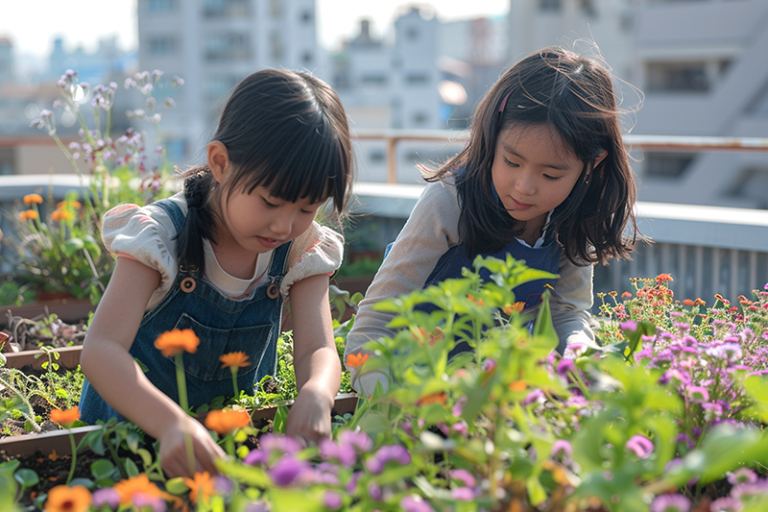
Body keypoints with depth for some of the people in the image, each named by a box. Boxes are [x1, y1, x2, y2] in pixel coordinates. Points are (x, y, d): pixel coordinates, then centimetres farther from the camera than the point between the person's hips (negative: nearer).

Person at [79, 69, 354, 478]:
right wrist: (171, 423, -49)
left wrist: (315, 396, -43)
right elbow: (100, 350, -31)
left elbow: (317, 351, -17)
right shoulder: (162, 235, -21)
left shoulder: (303, 250, -10)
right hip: (134, 421, -2)